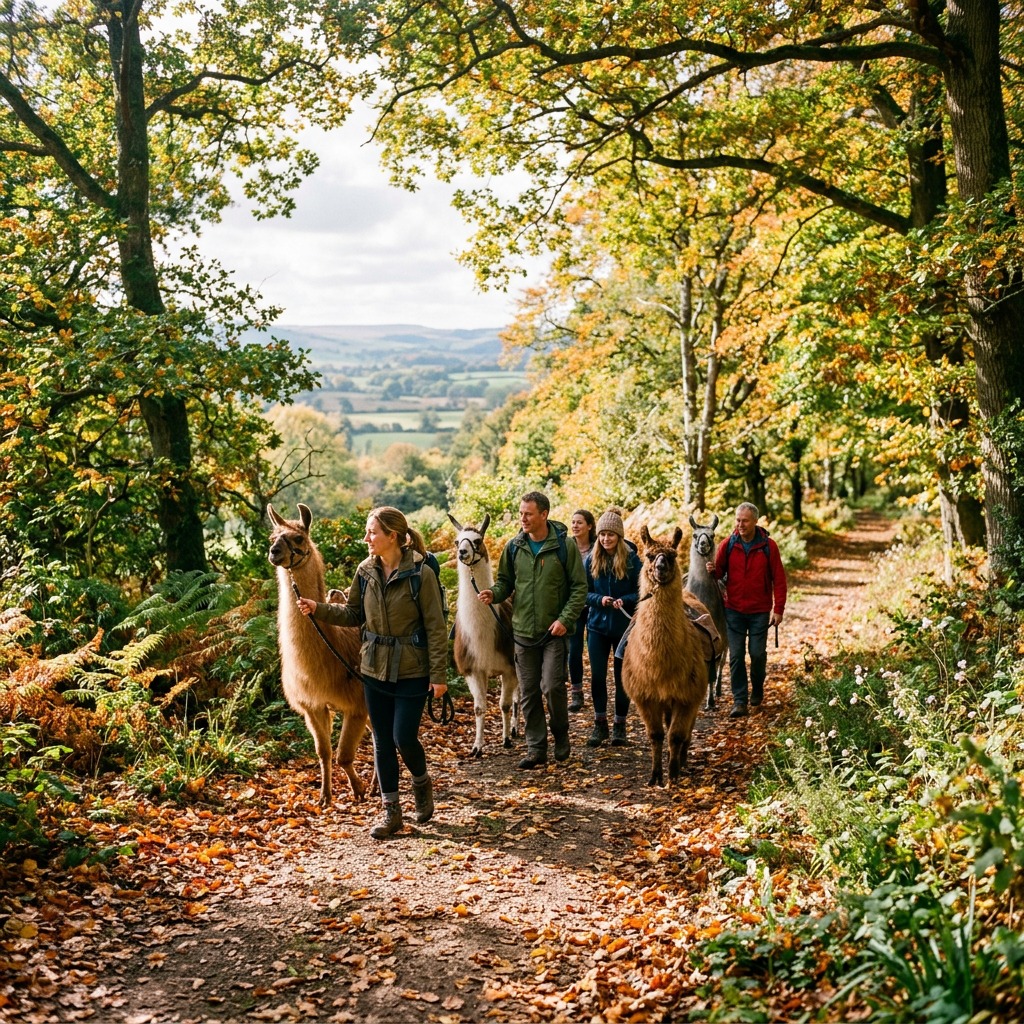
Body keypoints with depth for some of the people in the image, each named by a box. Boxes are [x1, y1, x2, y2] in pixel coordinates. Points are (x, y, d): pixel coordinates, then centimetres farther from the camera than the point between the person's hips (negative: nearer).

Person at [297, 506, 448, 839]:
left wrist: (439, 674, -13)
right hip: (375, 670, 5)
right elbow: (354, 614, 12)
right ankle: (391, 811, 20)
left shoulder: (420, 573, -15)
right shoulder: (366, 571, 0)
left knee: (404, 738, -4)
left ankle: (421, 783, 29)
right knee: (382, 742, 9)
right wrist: (318, 609, -3)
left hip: (412, 671, -5)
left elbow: (436, 627, -12)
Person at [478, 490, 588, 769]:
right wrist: (494, 593, -9)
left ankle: (561, 735, 17)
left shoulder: (564, 546, -6)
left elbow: (579, 586, -4)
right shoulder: (514, 547, 4)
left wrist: (566, 619, -13)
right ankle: (536, 749, 16)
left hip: (555, 631, -4)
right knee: (529, 692, 6)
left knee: (553, 687, -9)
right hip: (523, 631, 4)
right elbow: (505, 581, 13)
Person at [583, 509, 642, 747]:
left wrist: (623, 601, -23)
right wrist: (600, 599, -18)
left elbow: (641, 592, -5)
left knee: (622, 676, 8)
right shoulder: (591, 560, -1)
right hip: (597, 625, 2)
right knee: (597, 676, 2)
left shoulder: (632, 559, -7)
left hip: (624, 626, -1)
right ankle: (600, 724, 18)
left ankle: (620, 725, 21)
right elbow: (583, 593, 1)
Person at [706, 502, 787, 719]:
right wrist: (712, 570, -21)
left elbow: (779, 579, -2)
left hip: (760, 611, -1)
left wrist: (778, 609, -5)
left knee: (758, 654, 3)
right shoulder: (728, 545, -2)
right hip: (734, 610, 1)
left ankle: (757, 689, 31)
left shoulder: (768, 546, -5)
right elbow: (719, 572, 4)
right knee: (736, 656, -1)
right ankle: (739, 701, 5)